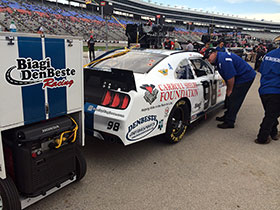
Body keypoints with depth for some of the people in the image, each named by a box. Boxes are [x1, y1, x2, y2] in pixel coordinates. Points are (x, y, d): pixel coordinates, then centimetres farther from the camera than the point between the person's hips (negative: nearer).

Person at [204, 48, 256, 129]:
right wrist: (228, 89, 13)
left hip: (245, 78, -10)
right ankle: (227, 116, 30)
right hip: (239, 78, 10)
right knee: (230, 98, 16)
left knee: (234, 100, -8)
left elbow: (231, 77, -25)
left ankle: (229, 122, -1)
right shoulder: (219, 59, 10)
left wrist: (230, 90, -13)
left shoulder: (223, 59, -24)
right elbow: (227, 76, 17)